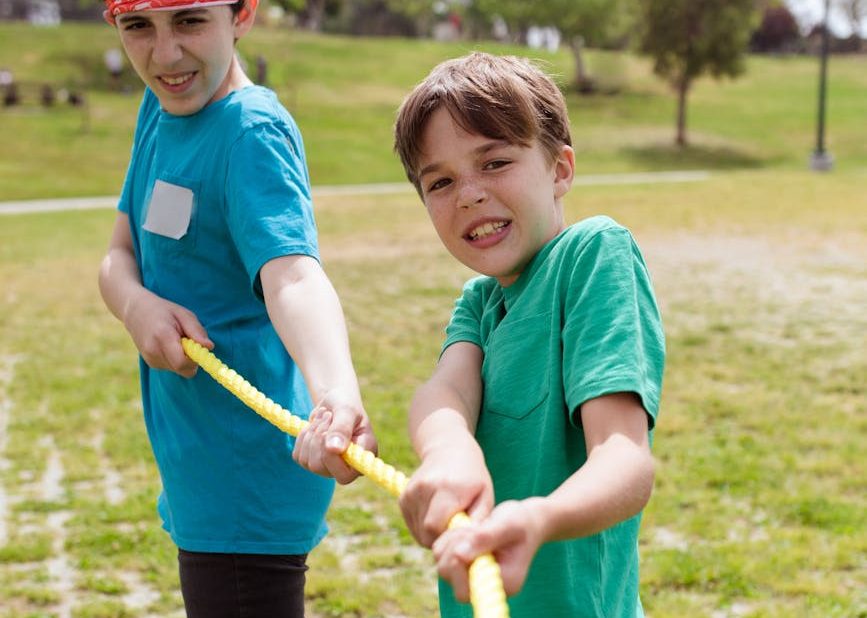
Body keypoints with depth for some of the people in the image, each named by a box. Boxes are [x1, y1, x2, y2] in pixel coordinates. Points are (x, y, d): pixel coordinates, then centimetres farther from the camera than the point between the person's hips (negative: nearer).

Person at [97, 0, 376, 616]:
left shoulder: (253, 132, -19)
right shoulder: (159, 110, 6)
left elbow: (292, 274, -35)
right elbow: (120, 257, 6)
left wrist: (337, 394, -55)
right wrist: (137, 305, -18)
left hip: (246, 482, -9)